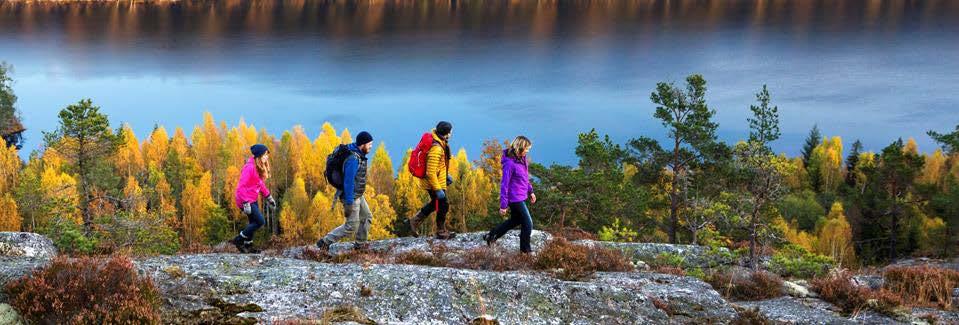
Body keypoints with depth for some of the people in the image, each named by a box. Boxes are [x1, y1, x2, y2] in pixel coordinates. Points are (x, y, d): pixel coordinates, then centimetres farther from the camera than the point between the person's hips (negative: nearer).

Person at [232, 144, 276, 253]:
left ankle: (248, 245, 23)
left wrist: (269, 197, 19)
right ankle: (238, 240, 0)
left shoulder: (259, 168, 6)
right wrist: (246, 203, -28)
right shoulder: (250, 168, -23)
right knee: (260, 221, -11)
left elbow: (260, 184, 19)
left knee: (254, 222, 12)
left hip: (253, 200, 9)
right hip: (246, 200, -9)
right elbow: (241, 187, -25)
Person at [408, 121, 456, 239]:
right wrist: (438, 189, -27)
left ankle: (416, 221, 31)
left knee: (435, 202, 25)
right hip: (434, 183, -10)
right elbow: (431, 173, -30)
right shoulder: (436, 149, -30)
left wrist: (446, 175, 21)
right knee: (443, 205, 6)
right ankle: (441, 232, 22)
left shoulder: (441, 144, 1)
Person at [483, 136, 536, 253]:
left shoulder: (523, 159, 3)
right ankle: (525, 250, 15)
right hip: (515, 198, -9)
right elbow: (504, 184, -20)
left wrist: (530, 191, 17)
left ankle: (491, 236, 34)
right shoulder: (510, 163, -24)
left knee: (515, 220, 23)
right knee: (528, 224, -1)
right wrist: (503, 205, -18)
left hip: (522, 196, 9)